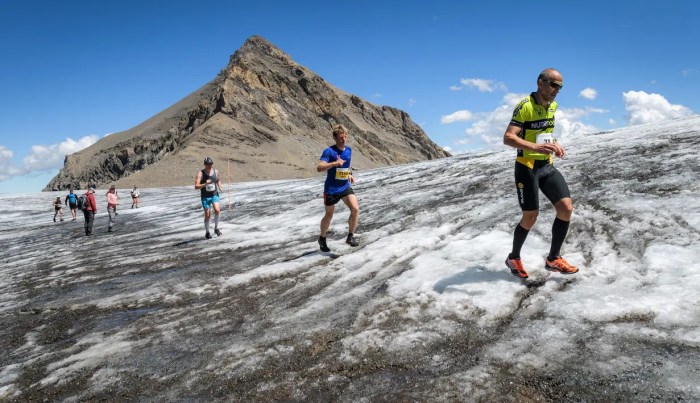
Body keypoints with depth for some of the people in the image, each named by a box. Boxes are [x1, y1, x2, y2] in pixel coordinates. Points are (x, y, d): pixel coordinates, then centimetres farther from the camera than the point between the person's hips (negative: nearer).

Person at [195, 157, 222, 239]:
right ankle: (207, 232, 22)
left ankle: (216, 228, -1)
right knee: (207, 215, 2)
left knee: (217, 210, -21)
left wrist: (219, 186, 0)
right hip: (205, 196, -2)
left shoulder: (216, 171, 0)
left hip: (214, 194, 2)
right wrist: (205, 184, -33)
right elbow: (196, 186, -18)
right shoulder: (200, 173, -11)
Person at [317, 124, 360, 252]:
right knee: (329, 216, 10)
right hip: (331, 189, -4)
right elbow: (319, 168, -25)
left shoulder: (349, 150, 5)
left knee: (355, 208, -17)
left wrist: (349, 174, 7)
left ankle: (350, 236, -2)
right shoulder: (329, 151, -15)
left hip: (345, 187, 5)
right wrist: (334, 163, -37)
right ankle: (322, 238, 34)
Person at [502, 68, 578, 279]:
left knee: (566, 208, -4)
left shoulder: (552, 106, 9)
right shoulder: (525, 106, -15)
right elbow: (508, 138, -25)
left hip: (547, 166, 7)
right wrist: (535, 147, -38)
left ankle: (553, 259, 11)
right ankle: (514, 258, 22)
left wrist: (555, 144, 9)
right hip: (527, 167, -7)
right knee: (530, 217, -2)